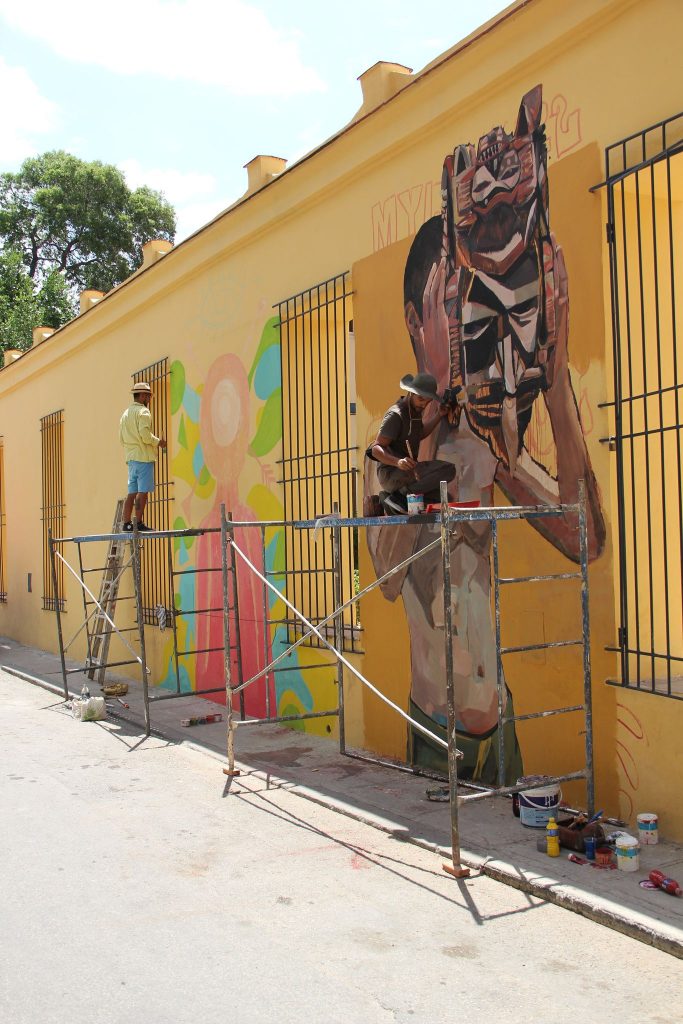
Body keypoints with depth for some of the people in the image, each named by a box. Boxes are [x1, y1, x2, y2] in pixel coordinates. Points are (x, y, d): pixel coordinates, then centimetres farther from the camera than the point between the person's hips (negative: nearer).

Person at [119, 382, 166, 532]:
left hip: (131, 457, 8)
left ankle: (127, 523, 7)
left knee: (131, 492, 8)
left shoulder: (126, 413, 19)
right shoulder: (143, 411, -8)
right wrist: (158, 442, -4)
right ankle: (139, 523, -8)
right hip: (143, 456, -8)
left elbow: (122, 438, 19)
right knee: (143, 492, -7)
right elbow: (145, 435, -19)